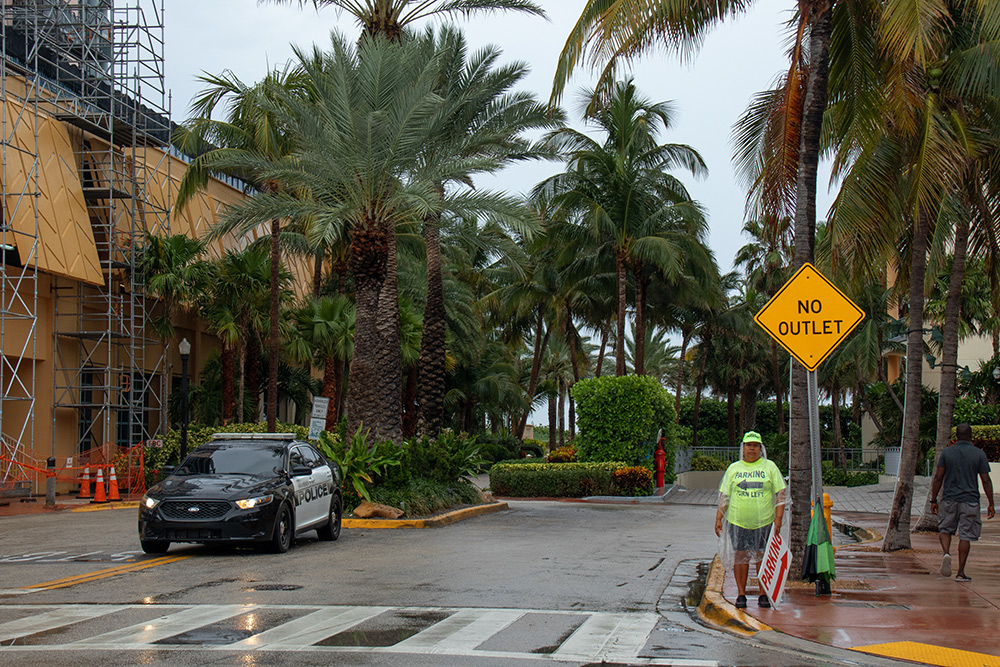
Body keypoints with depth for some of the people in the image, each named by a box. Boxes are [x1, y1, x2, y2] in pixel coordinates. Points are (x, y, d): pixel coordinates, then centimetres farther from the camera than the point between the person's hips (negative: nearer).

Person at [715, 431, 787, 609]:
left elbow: (780, 494, 4)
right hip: (738, 522, 1)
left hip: (764, 522, -1)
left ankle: (763, 595, 10)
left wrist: (778, 518, -4)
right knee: (740, 557, 0)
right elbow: (724, 495, 12)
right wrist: (718, 518, 5)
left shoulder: (770, 467, 6)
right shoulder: (733, 469, 9)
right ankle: (741, 595, 9)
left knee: (763, 557, 1)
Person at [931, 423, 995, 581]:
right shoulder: (979, 454, -1)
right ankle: (960, 572, 6)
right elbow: (986, 481, -2)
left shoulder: (947, 453, 0)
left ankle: (946, 553, -13)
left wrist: (933, 500, 5)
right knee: (965, 535, 5)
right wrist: (990, 504, 4)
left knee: (945, 529, 16)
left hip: (949, 499, 1)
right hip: (970, 501, -1)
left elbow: (938, 478, -2)